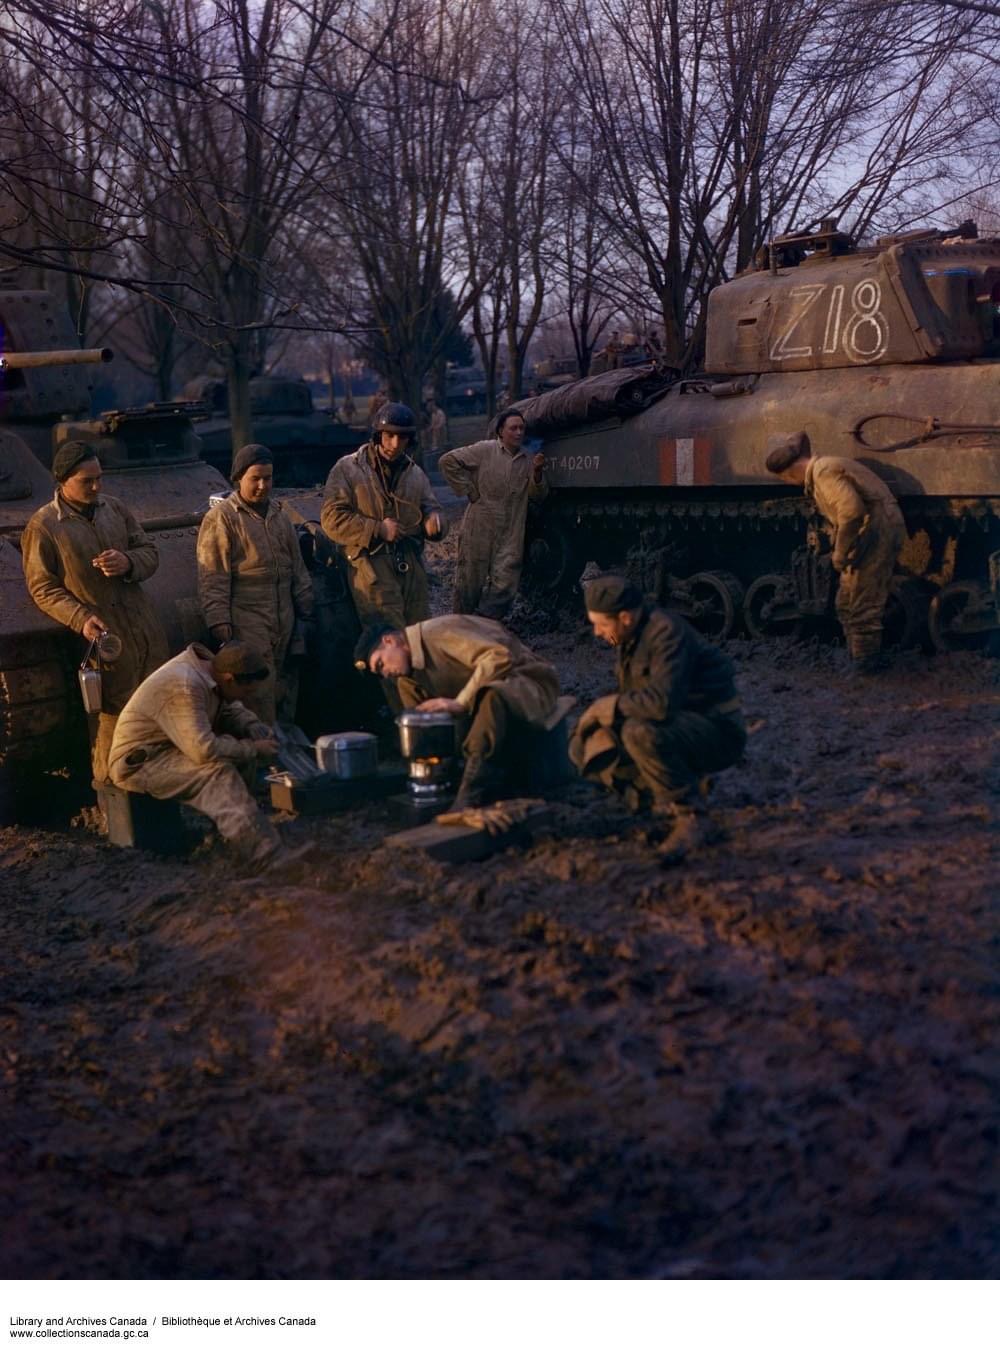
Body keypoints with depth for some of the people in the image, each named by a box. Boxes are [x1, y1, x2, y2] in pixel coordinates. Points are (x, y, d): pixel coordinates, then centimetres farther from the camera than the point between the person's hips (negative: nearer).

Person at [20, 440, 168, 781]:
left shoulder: (114, 508, 7)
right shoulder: (42, 527, -8)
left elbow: (150, 551, 11)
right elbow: (43, 588, -6)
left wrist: (128, 562, -12)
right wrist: (81, 619, -20)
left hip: (146, 627, 5)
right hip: (105, 635, -5)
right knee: (115, 716, -1)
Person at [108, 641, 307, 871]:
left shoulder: (210, 668, 0)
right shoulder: (184, 687, -28)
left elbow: (232, 710, 18)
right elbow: (203, 750, -35)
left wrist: (255, 728, -4)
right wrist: (253, 749, -22)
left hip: (170, 751, 10)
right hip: (138, 763, -10)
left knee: (242, 751, -6)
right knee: (218, 772, -30)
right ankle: (266, 855, -38)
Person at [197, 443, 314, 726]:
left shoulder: (279, 514, 16)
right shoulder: (220, 519, -4)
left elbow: (298, 570, 22)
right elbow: (213, 582, -8)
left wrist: (305, 614, 17)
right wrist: (221, 628, -13)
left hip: (285, 627, 7)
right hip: (246, 627, -6)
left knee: (286, 702, 8)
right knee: (259, 702, -12)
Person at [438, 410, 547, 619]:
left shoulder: (527, 460, 11)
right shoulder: (485, 450, -3)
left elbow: (537, 496, 9)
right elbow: (447, 461, -6)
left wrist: (537, 472, -9)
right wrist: (468, 491, -6)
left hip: (511, 535, 3)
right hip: (479, 529, -3)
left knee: (505, 583, -4)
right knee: (470, 579, 5)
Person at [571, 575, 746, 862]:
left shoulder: (667, 631, -23)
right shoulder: (632, 637, 6)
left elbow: (662, 701, -35)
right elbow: (631, 698, 17)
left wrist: (604, 707, -22)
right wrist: (592, 720, -2)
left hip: (718, 732, -9)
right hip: (678, 725, 9)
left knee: (640, 732, -37)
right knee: (588, 748, -2)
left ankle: (688, 816, -17)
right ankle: (665, 804, 2)